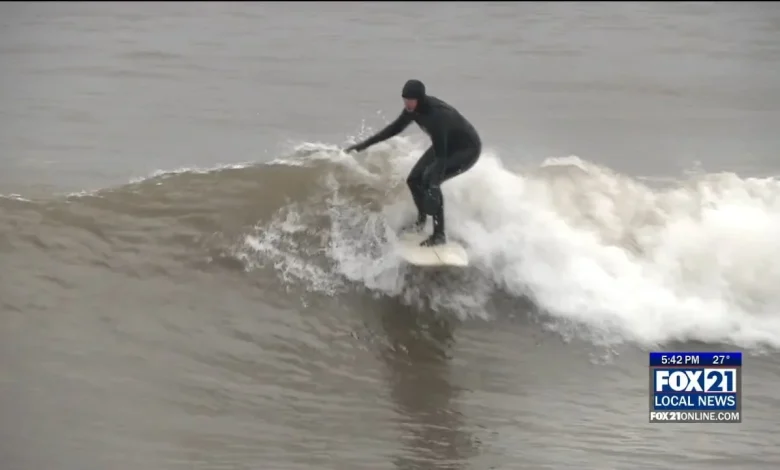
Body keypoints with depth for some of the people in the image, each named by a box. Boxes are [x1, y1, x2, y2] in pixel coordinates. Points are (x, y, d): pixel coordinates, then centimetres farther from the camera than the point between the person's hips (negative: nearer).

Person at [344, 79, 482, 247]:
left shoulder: (437, 115, -38)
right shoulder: (413, 108, -14)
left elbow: (440, 155, -42)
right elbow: (395, 128, 4)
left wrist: (433, 190, -50)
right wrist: (364, 144, 3)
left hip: (468, 149, -8)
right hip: (447, 145, 9)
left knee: (430, 180, -26)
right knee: (414, 179, 3)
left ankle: (439, 235, -16)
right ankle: (421, 221, 30)